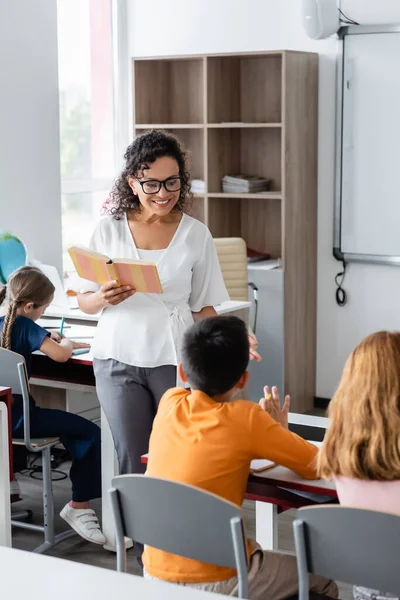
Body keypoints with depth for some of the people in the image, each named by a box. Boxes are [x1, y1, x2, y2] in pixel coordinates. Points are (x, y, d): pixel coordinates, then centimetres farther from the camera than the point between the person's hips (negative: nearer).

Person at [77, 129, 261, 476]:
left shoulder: (195, 234, 2)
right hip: (119, 358, 0)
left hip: (175, 359, 0)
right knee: (134, 466, 2)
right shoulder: (109, 229, 2)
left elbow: (203, 307, 6)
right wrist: (104, 298, -16)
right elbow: (84, 302, 6)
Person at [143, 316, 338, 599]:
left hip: (155, 573, 6)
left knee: (254, 549, 35)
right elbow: (318, 466, -7)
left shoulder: (170, 402, -2)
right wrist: (278, 432, 8)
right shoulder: (245, 418, -17)